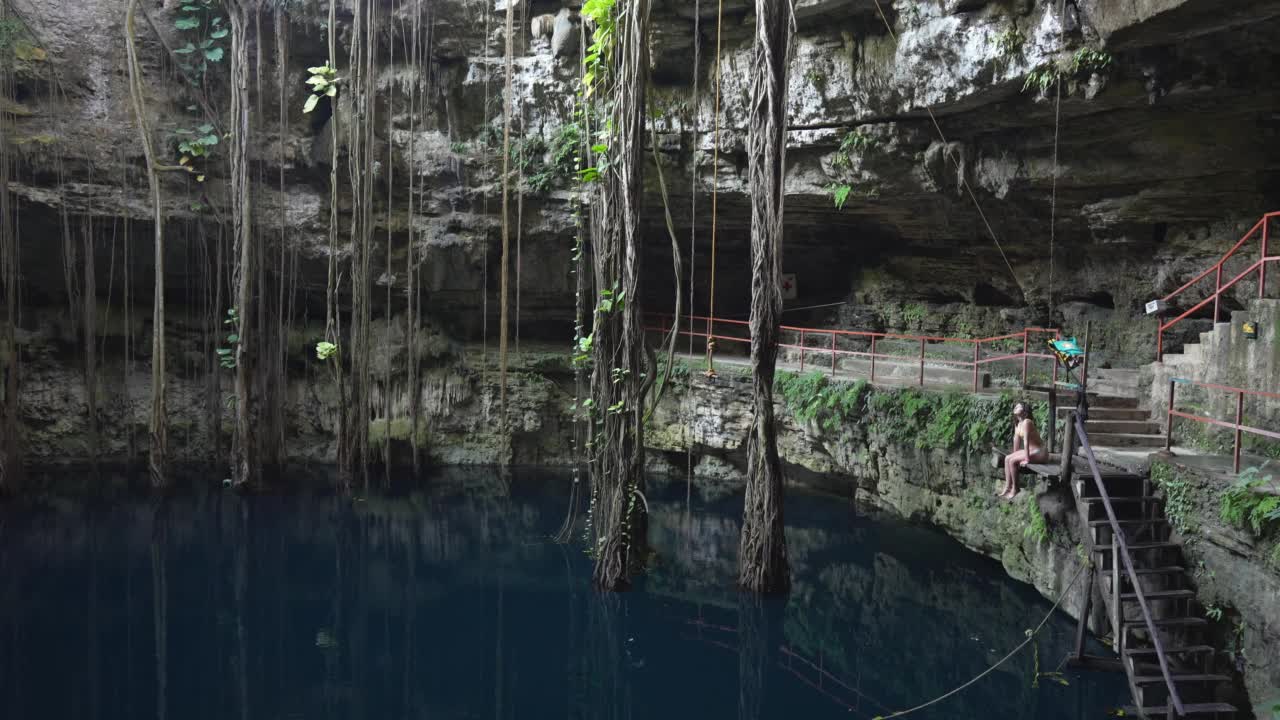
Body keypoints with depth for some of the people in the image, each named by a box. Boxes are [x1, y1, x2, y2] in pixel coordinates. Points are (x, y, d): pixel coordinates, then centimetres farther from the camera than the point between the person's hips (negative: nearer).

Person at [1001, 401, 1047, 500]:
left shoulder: (1026, 422, -22)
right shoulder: (1018, 423, 7)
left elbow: (1026, 441, -24)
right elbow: (1017, 440, 10)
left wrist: (1027, 460, -26)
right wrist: (1014, 455, 10)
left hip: (1039, 452, -9)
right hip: (1031, 450, 9)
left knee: (1012, 461, -19)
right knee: (1007, 458, 1)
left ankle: (1015, 489, -6)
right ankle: (1007, 487, 1)